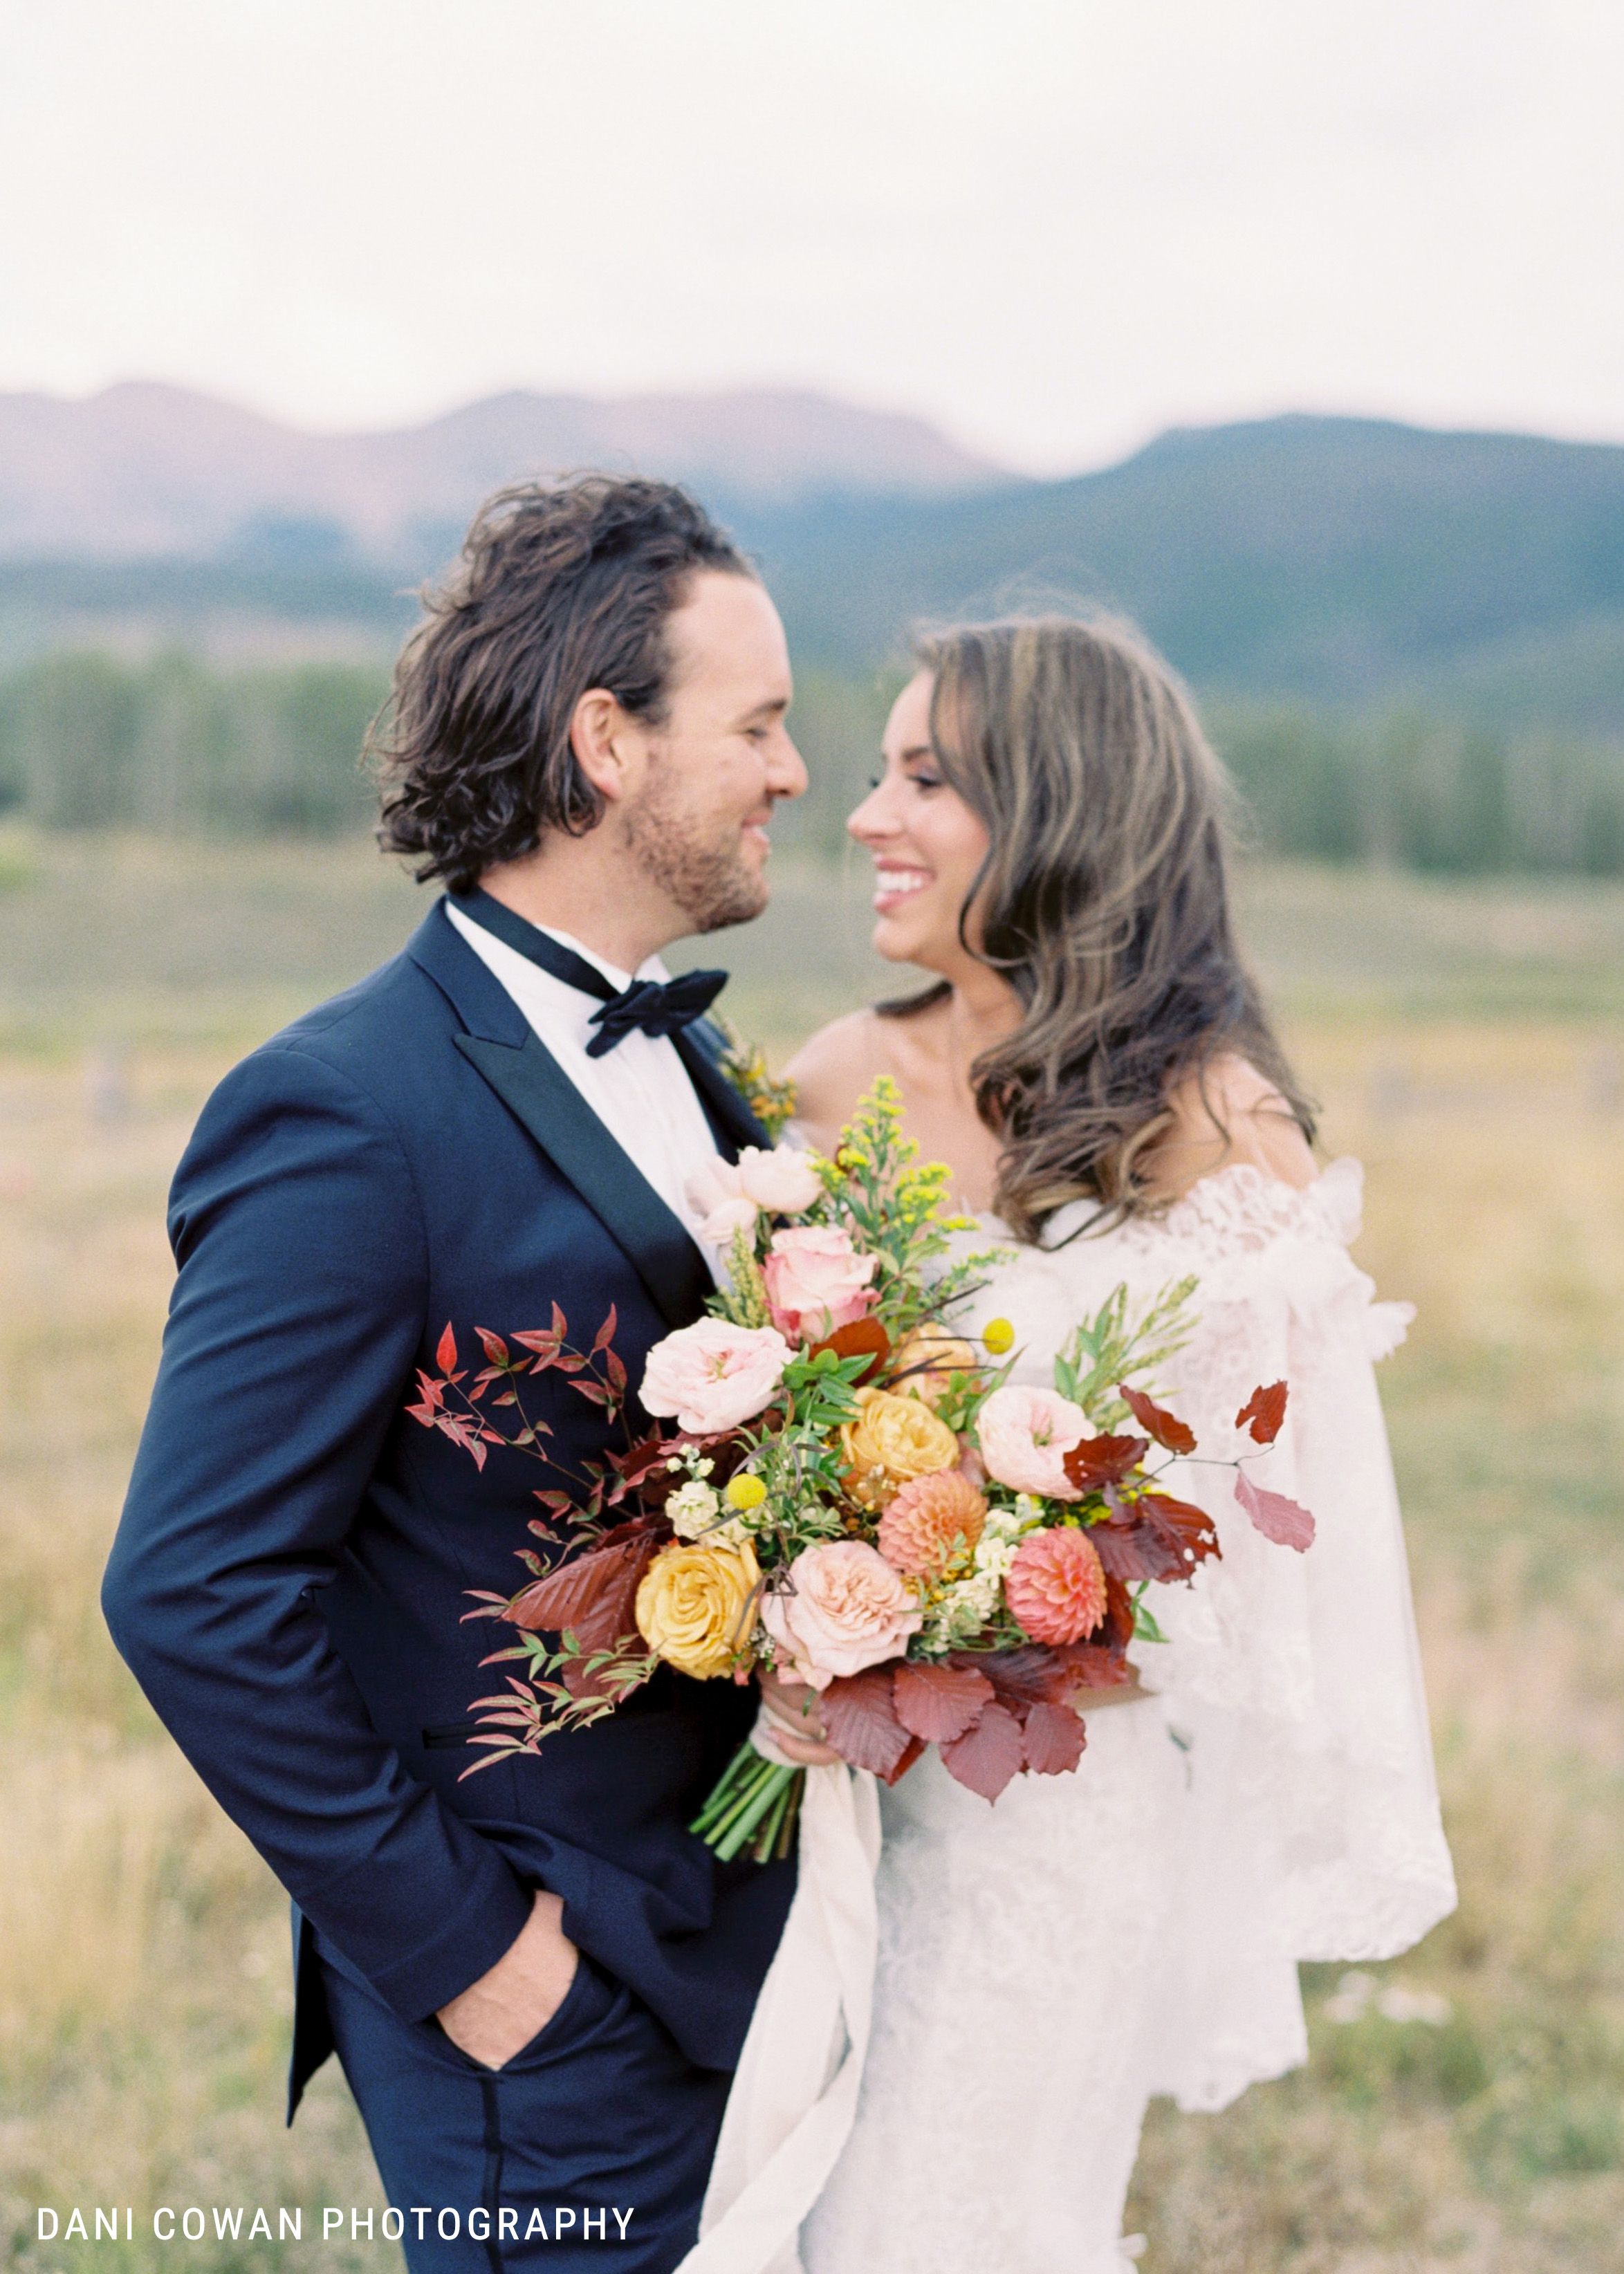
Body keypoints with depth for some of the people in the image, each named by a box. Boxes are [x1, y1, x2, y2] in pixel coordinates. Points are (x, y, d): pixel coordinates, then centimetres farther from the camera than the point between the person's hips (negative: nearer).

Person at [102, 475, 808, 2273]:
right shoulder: (348, 1113, -19)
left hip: (729, 1947, 8)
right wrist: (454, 1945, -17)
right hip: (545, 2004, -8)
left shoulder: (681, 1066, 8)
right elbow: (194, 1590, -22)